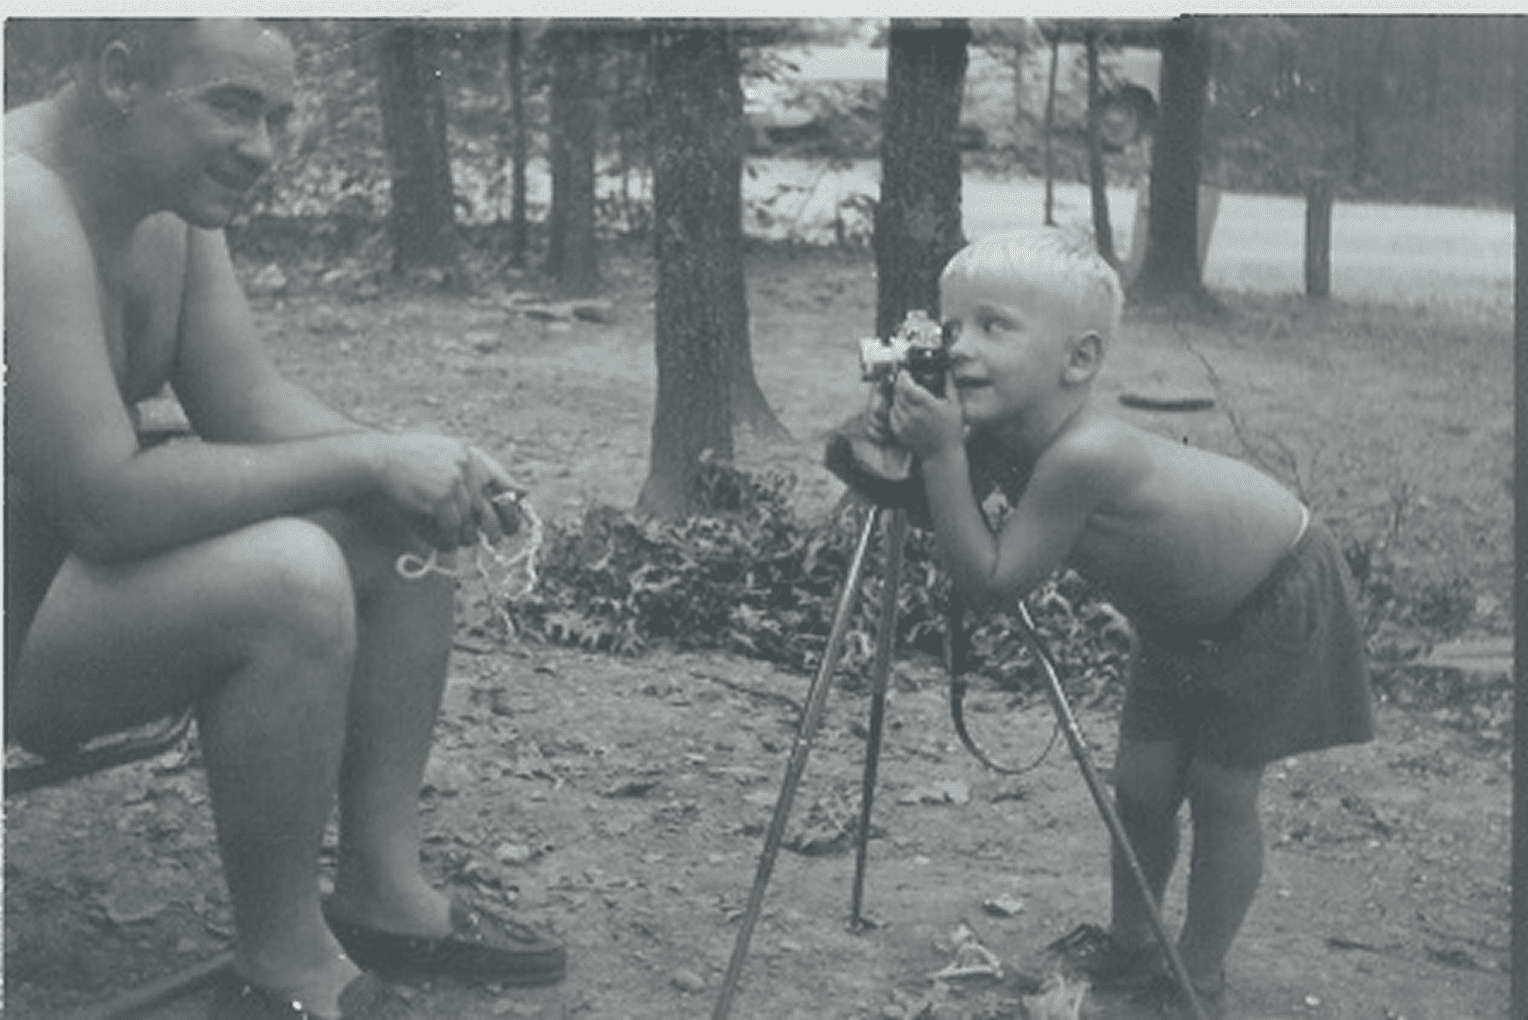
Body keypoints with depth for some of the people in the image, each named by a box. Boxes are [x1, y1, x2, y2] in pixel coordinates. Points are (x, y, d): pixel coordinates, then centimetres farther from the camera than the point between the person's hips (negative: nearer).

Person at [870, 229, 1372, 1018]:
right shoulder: (1005, 427, -18)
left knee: (1220, 792, 0)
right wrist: (897, 437, -22)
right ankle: (1130, 945, 28)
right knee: (1140, 784, 9)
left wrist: (942, 453, -41)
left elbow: (988, 583, -36)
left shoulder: (1084, 455, -42)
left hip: (1279, 598, -7)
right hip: (1182, 611, 7)